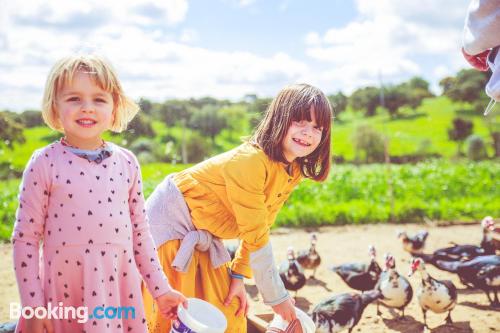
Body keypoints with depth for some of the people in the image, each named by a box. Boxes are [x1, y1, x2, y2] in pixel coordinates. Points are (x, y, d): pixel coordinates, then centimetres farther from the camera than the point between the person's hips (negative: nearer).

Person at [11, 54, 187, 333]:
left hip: (119, 287, 3)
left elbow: (140, 231, 9)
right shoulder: (44, 163, -8)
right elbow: (25, 238, -5)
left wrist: (161, 289, 10)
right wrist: (33, 307, -7)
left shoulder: (127, 162, 2)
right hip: (64, 291, -3)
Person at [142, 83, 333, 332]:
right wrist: (277, 297, -17)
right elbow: (255, 237, -25)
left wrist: (238, 274, -5)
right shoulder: (249, 161, -30)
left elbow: (258, 228, 3)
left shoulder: (294, 170, -3)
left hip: (202, 236, 8)